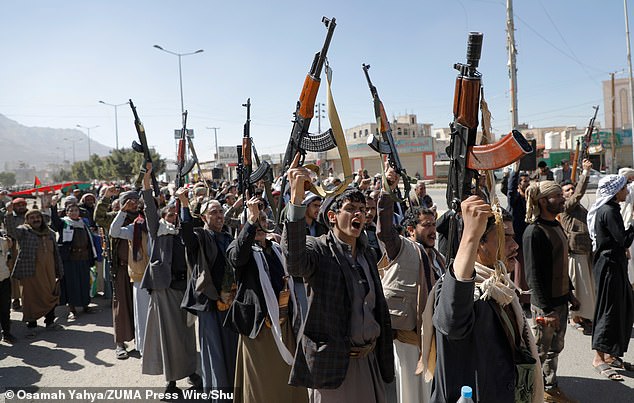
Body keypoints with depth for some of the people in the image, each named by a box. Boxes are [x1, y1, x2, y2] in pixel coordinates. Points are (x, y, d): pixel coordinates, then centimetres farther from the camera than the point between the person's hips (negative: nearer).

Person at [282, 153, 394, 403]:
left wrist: (384, 356, 15)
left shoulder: (367, 254, 10)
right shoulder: (319, 249, -11)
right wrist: (296, 198, -44)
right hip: (332, 361, -6)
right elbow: (294, 261, -35)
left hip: (369, 360, 6)